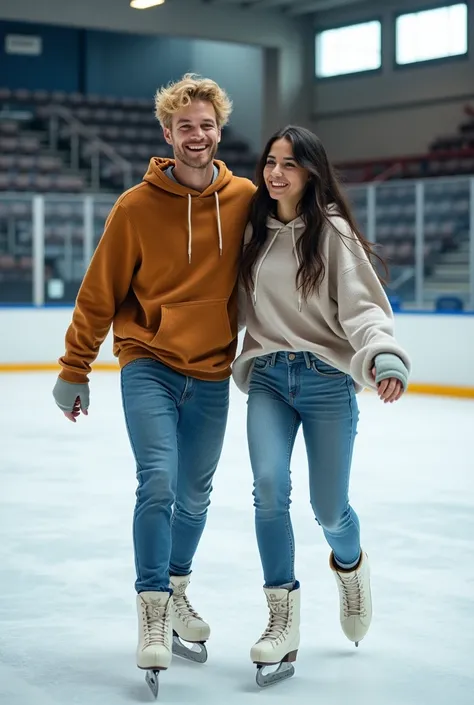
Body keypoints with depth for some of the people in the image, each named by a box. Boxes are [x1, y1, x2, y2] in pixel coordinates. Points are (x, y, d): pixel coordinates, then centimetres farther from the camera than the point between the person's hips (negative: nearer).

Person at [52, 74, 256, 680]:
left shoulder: (245, 198, -4)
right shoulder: (136, 206, -10)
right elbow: (99, 293, -3)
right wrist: (75, 370, 0)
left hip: (211, 374, 3)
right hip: (148, 363, -3)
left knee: (195, 496, 13)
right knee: (157, 483, -16)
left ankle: (177, 592, 36)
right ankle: (152, 615, -4)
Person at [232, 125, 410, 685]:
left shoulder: (332, 230, -7)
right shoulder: (254, 230, 7)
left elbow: (361, 303, -15)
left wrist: (383, 355, -32)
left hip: (326, 380, -3)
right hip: (267, 377, 3)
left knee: (328, 508, 6)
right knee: (270, 487, -17)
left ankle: (350, 565, 42)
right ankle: (283, 618, -5)